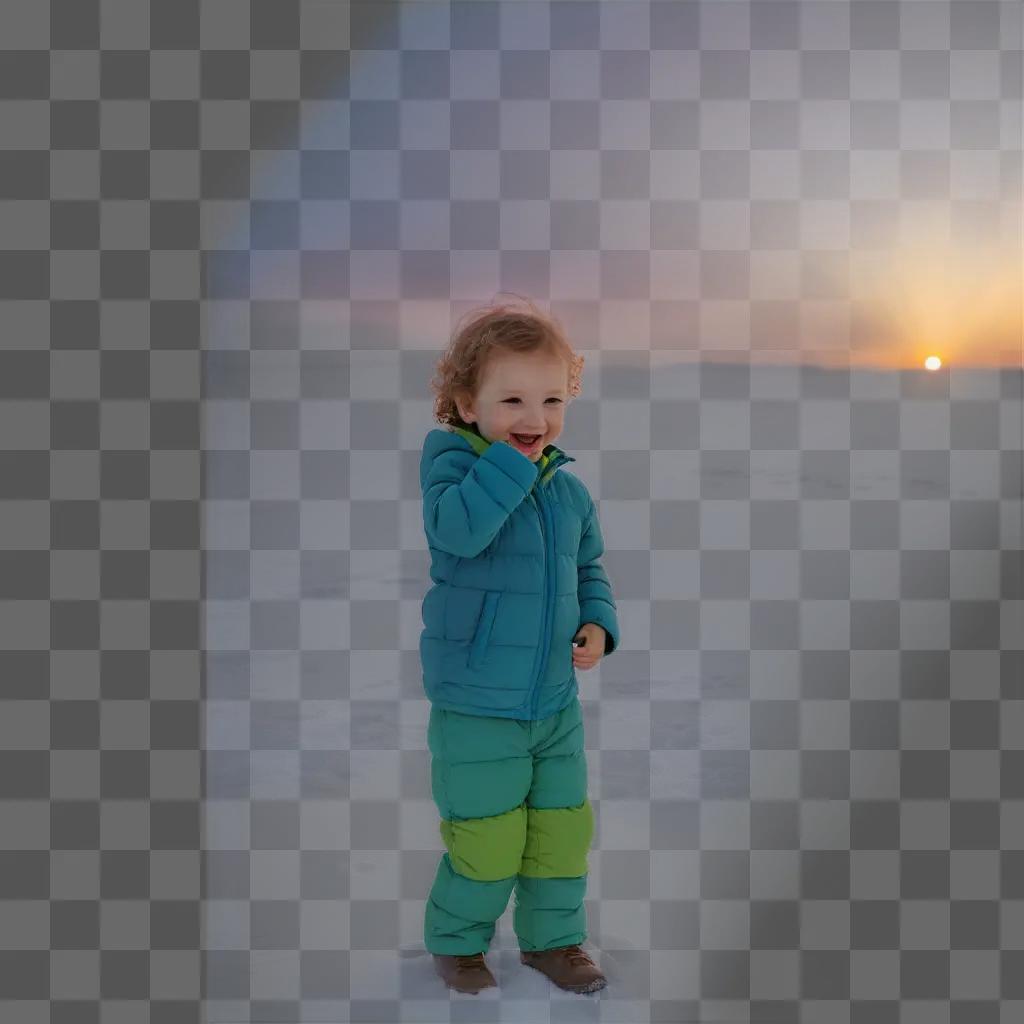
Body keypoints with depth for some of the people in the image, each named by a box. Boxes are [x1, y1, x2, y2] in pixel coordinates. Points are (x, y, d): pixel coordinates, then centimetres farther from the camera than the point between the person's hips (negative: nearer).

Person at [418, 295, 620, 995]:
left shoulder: (571, 491, 3)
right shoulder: (450, 461, -14)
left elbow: (589, 569, 17)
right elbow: (458, 529, -35)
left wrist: (598, 624, -1)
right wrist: (513, 459, -31)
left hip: (557, 702, 6)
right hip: (476, 708, -5)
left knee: (566, 827, 15)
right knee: (487, 840, 3)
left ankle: (552, 937, 37)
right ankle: (457, 940, 30)